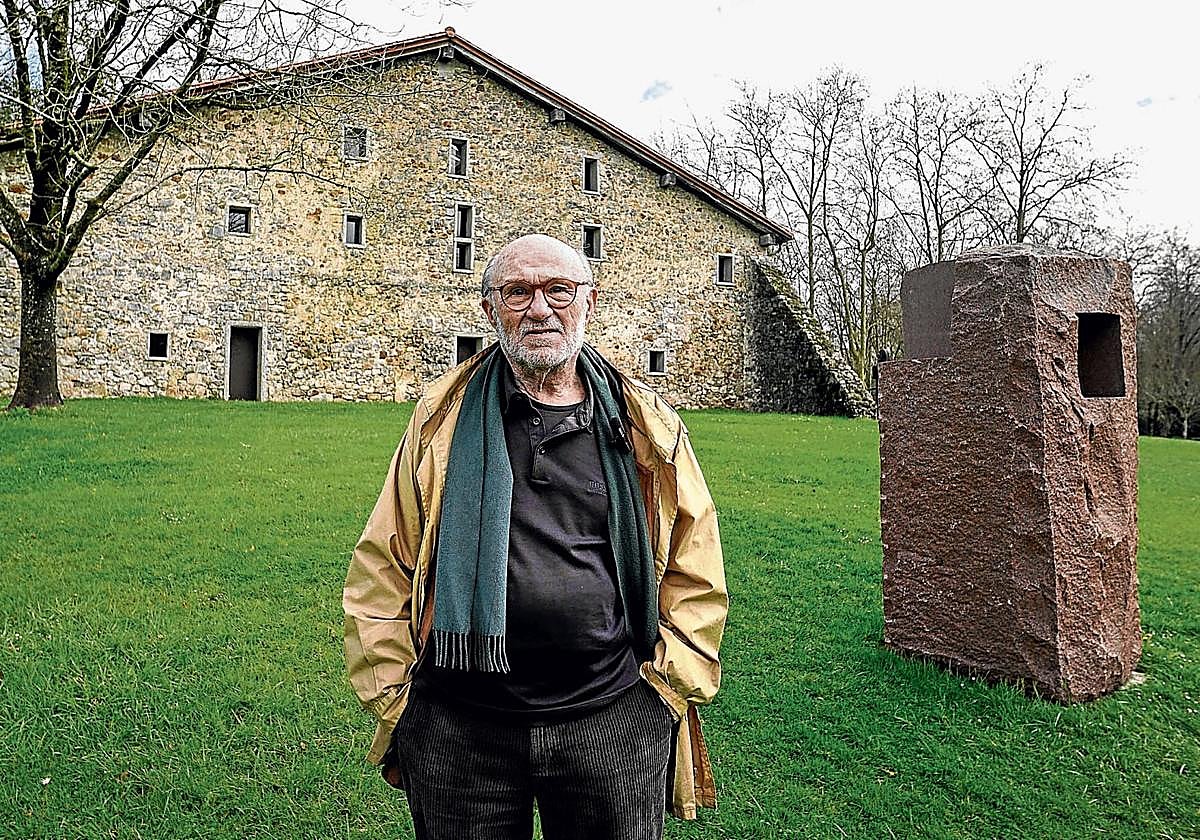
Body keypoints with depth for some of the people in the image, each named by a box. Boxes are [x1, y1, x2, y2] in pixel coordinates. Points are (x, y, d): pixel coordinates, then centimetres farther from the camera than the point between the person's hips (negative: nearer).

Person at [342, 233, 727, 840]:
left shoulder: (646, 427, 1)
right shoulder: (444, 421, 2)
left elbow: (695, 578, 8)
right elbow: (380, 569, 6)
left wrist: (672, 685, 2)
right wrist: (392, 694, 2)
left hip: (614, 720, 0)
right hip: (458, 726, 1)